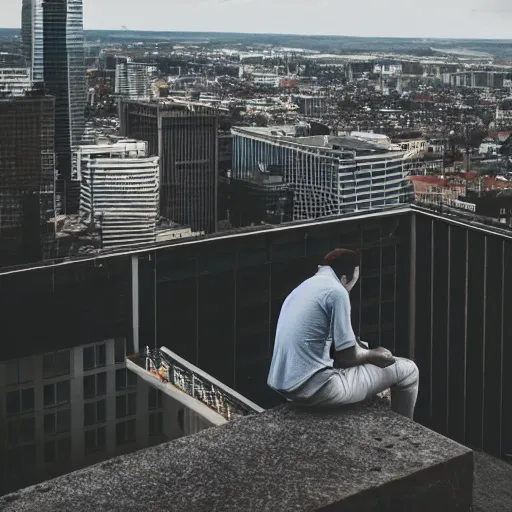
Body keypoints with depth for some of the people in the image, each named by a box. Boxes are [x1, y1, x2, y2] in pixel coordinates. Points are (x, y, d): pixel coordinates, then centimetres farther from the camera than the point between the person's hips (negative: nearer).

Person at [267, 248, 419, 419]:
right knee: (406, 370, 5)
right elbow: (348, 356, -9)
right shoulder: (336, 291, -10)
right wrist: (374, 354, 10)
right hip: (312, 388, -9)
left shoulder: (303, 288, 16)